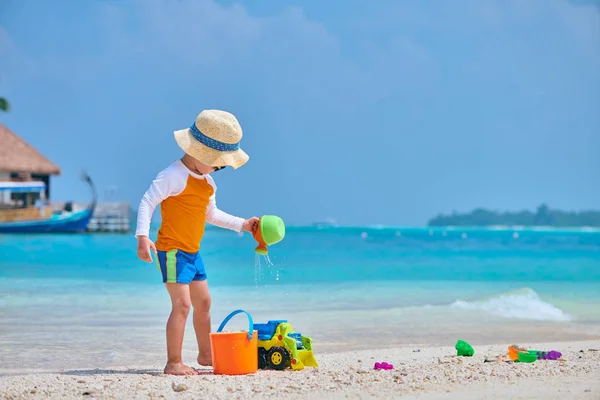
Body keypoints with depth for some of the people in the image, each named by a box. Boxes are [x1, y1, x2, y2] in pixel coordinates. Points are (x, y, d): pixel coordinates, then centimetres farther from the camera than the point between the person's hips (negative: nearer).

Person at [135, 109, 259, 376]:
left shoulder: (207, 183, 12)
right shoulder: (173, 176, -17)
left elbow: (210, 214, 26)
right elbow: (147, 202, -20)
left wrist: (242, 224, 22)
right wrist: (142, 236, -31)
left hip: (192, 252, 10)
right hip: (172, 250, -9)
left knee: (203, 302, 17)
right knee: (182, 304, -15)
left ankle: (205, 355, 34)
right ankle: (173, 363, -12)